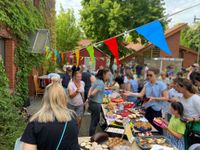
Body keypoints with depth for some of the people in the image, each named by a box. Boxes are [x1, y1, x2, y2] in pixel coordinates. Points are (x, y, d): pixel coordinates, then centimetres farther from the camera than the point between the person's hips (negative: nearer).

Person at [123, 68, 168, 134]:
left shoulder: (161, 85, -11)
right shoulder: (147, 84, 3)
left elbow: (166, 98, -11)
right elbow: (141, 94, -4)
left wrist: (154, 98, -21)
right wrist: (131, 93, -18)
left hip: (157, 109, -5)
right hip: (148, 108, 5)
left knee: (157, 128, 6)